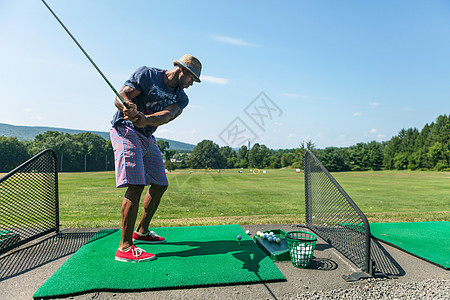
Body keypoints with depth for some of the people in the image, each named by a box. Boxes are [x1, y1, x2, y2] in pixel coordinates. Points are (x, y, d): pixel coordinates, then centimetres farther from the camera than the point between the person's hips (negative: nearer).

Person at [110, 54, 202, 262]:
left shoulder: (181, 98, 3)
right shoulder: (146, 74, -9)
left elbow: (167, 115, -19)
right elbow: (120, 97, -17)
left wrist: (145, 119, -40)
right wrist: (127, 107, -42)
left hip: (147, 137, 7)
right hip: (125, 130, -7)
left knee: (160, 185, 8)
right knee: (135, 185, -20)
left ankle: (141, 232, 26)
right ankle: (125, 247, -13)